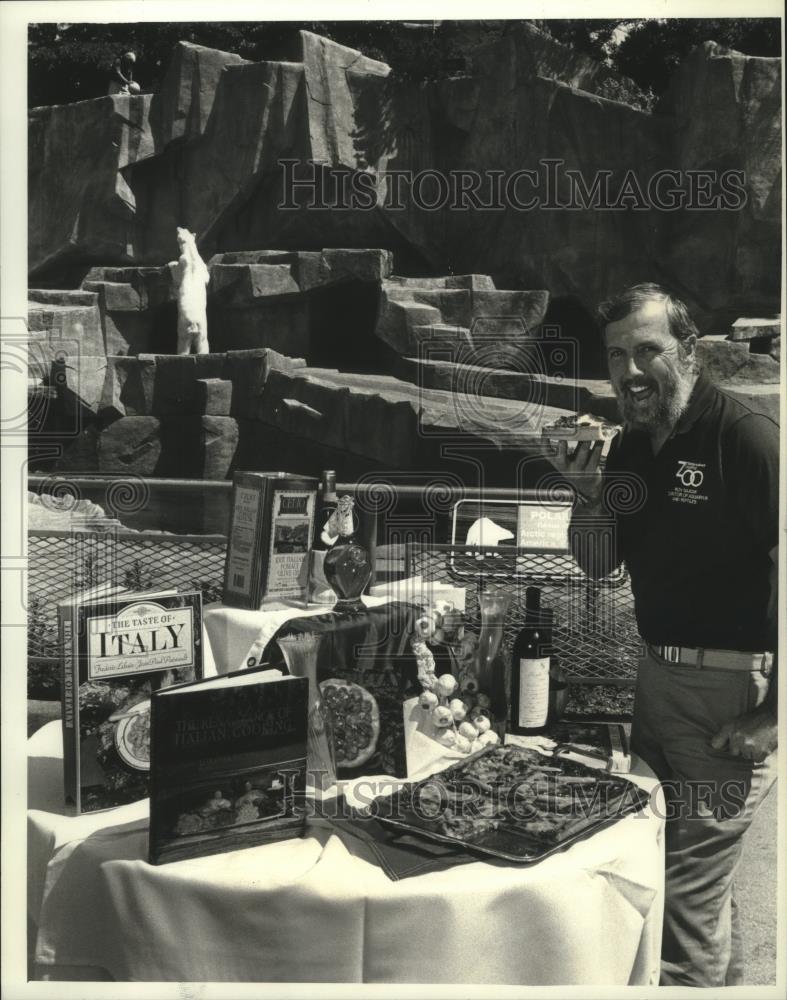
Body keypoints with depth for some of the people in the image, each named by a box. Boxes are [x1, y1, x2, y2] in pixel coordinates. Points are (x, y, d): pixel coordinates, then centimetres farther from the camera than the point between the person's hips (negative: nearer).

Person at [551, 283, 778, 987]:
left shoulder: (746, 437, -17)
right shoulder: (630, 448, 7)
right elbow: (599, 565, 12)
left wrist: (772, 713, -20)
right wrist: (588, 494, -7)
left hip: (732, 690, -8)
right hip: (656, 676, 8)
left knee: (690, 887, -2)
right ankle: (724, 980, 46)